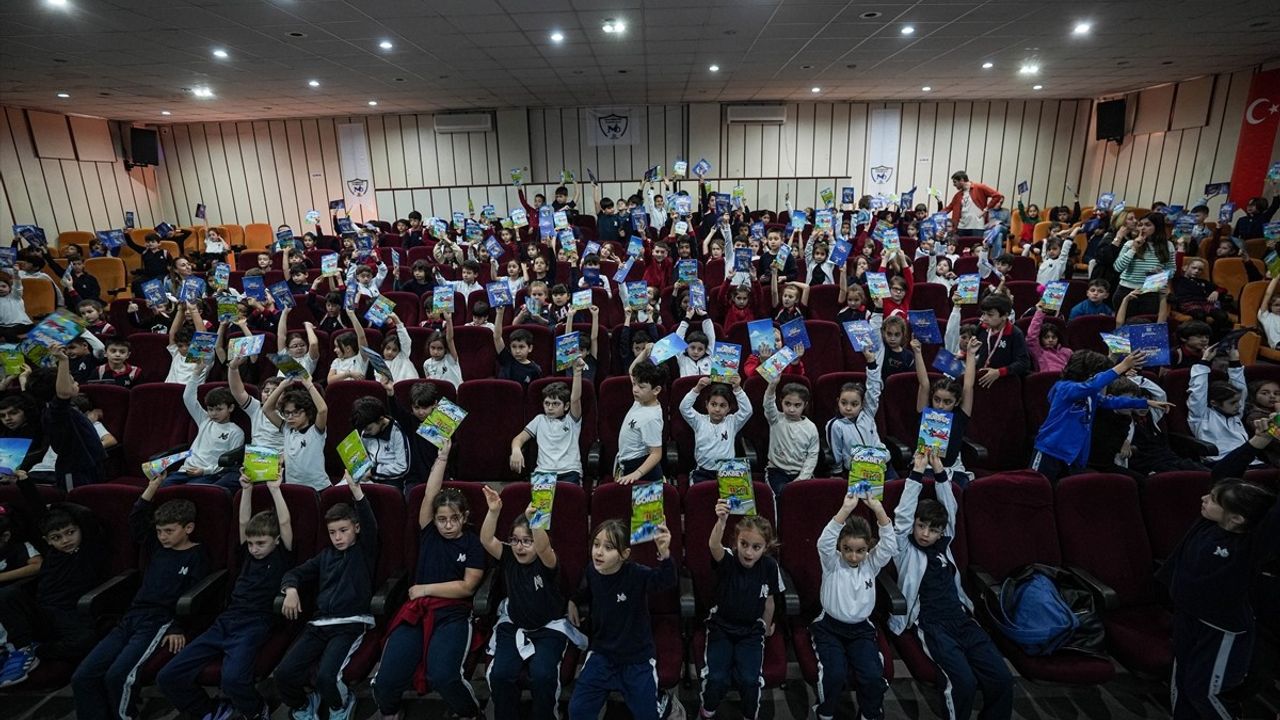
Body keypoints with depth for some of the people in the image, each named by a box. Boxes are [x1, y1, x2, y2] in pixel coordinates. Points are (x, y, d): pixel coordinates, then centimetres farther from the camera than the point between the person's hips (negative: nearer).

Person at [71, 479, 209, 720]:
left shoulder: (197, 555, -2)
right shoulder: (157, 546, 17)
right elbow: (135, 522, 18)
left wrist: (178, 628, -19)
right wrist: (153, 486, 8)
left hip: (160, 622, -7)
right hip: (132, 617, 7)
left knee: (117, 676, -25)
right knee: (81, 677, -7)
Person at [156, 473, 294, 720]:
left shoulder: (281, 557, 5)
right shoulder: (249, 555, 20)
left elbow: (284, 522, -5)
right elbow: (243, 522, 15)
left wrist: (274, 489, -4)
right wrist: (247, 489, 6)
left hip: (254, 625, -7)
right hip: (224, 621, 7)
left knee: (232, 679, -33)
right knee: (167, 677, -7)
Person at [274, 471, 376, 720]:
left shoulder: (365, 551, 4)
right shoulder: (326, 555, 20)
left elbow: (370, 524, -15)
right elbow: (296, 572, 24)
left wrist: (355, 488, -28)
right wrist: (290, 589, -2)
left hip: (350, 624, -5)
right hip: (319, 623, 5)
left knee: (326, 675, -26)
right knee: (284, 672, -16)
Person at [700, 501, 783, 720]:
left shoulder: (770, 566, -11)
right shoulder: (727, 559, -17)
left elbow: (769, 601, 5)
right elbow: (714, 545, -42)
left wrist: (767, 628, 19)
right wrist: (721, 520, -62)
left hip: (752, 630, 1)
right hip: (721, 625, -1)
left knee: (748, 678, -21)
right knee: (716, 677, -20)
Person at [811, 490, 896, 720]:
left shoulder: (872, 564, 0)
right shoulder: (832, 563, -8)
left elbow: (890, 545, -18)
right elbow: (824, 543, -30)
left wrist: (878, 509, -32)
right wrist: (845, 509, -41)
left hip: (861, 628, 3)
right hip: (829, 626, -2)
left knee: (873, 675, -21)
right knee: (835, 673, -24)